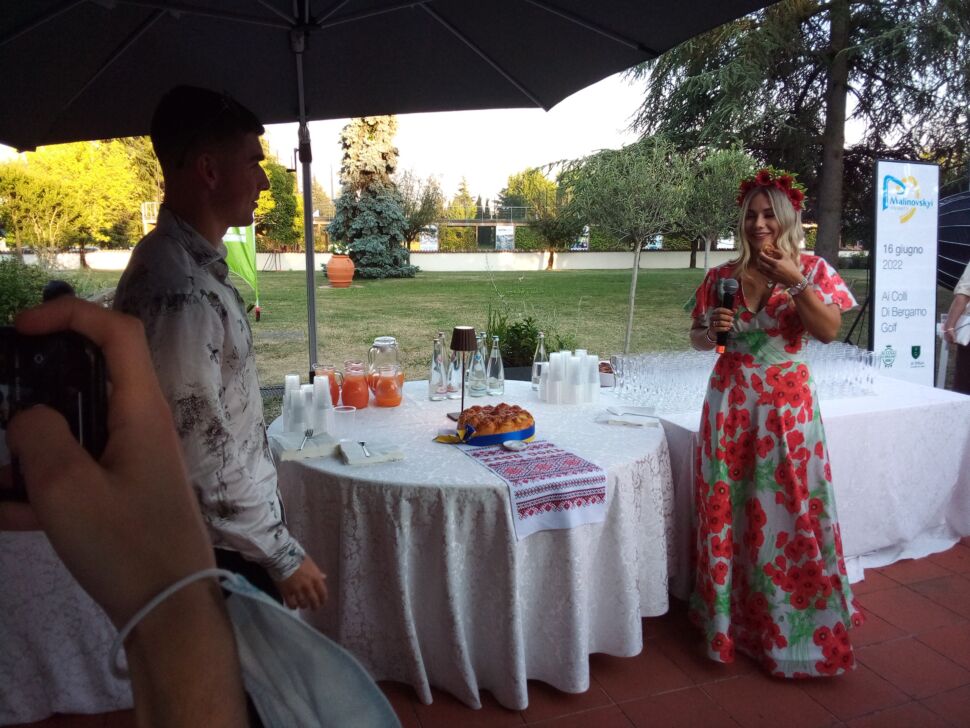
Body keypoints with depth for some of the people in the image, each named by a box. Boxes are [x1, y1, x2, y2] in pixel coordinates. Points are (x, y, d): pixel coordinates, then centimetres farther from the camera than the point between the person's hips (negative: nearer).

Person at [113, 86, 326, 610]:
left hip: (239, 532, 9)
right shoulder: (179, 290, -27)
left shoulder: (196, 263, 4)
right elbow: (199, 459, -27)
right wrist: (283, 554, -16)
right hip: (225, 550, -9)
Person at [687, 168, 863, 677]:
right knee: (727, 505, 6)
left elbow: (829, 331, -10)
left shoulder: (811, 269, 1)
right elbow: (697, 339, 11)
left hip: (787, 402, -2)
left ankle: (794, 623, 21)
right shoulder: (721, 277, 4)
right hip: (730, 400, 2)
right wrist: (712, 332, -11)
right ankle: (731, 612, 23)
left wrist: (797, 283, -19)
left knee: (788, 506, 1)